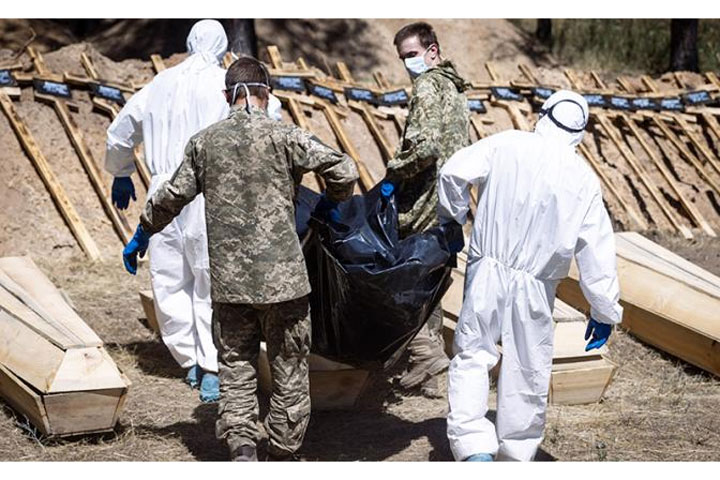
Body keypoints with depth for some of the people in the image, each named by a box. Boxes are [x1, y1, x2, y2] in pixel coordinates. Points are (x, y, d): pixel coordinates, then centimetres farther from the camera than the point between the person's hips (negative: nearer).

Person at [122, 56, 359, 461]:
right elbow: (344, 170, -12)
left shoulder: (205, 142, 3)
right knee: (290, 372, 10)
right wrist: (332, 204, 10)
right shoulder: (284, 137, -6)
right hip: (284, 277, -2)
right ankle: (283, 457, 16)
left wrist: (142, 235, 28)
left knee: (236, 369, 11)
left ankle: (242, 448, -6)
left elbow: (172, 197, 12)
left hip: (229, 282, 2)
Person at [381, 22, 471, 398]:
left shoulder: (427, 86, -12)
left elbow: (425, 145, -24)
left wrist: (393, 175, -12)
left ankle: (425, 353, -13)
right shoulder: (455, 88, 19)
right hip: (451, 202, 10)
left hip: (424, 201, -10)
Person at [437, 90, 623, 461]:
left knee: (471, 357, 6)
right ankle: (517, 455, 24)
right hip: (535, 289, 1)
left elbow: (454, 172, -9)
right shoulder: (584, 181, -1)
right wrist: (605, 312, 8)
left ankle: (474, 448, -10)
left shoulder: (506, 145, -5)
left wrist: (452, 218, 11)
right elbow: (597, 253, 0)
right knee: (528, 372, 13)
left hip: (487, 272, -1)